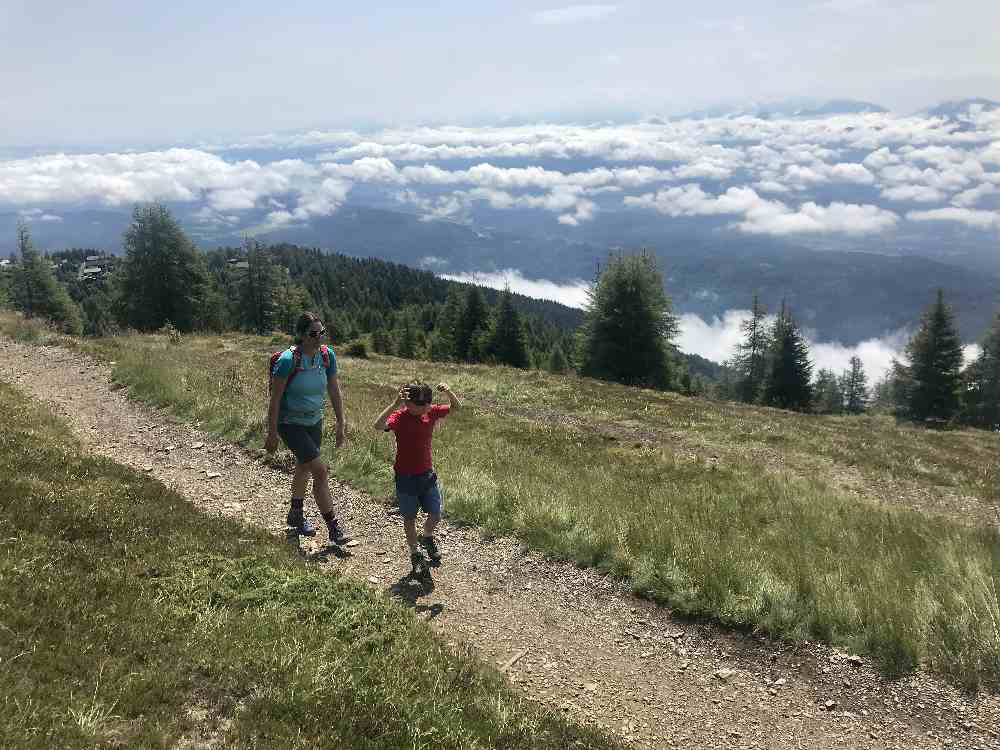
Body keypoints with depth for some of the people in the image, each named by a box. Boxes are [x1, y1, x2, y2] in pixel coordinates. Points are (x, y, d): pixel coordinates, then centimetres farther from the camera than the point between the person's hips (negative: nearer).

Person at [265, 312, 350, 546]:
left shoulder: (327, 355, -8)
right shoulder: (288, 360, -24)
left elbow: (334, 391, 2)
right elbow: (275, 399, -18)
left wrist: (341, 424, 4)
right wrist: (272, 434, -16)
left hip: (314, 421, 7)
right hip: (290, 423, -6)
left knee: (304, 467, 23)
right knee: (320, 471, -14)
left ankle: (296, 514, 45)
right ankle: (333, 528, -5)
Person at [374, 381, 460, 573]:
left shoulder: (431, 412, -6)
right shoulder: (400, 416, -19)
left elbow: (456, 406, 1)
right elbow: (379, 425, -38)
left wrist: (448, 392, -19)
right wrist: (395, 404, -47)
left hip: (427, 474, 4)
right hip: (405, 477, -4)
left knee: (435, 515, 9)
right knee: (409, 518, 10)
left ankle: (427, 538, 41)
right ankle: (415, 554, 29)